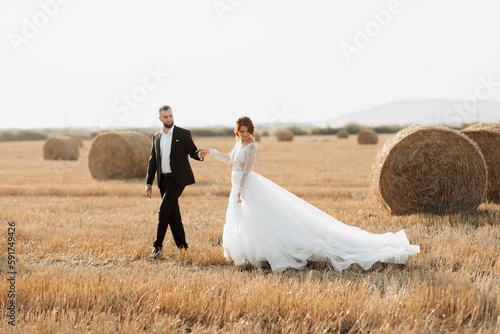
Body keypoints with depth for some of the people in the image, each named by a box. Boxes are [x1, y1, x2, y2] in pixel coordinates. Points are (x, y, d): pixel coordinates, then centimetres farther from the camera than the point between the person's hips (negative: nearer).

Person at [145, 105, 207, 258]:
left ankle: (158, 245, -4)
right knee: (173, 213, 7)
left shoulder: (183, 134, -2)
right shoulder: (156, 137, 12)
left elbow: (193, 152, -4)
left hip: (177, 178, -5)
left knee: (164, 210, -13)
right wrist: (149, 183, 10)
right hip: (163, 179, 5)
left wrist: (200, 155, -29)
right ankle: (181, 245, 15)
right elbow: (153, 160, 14)